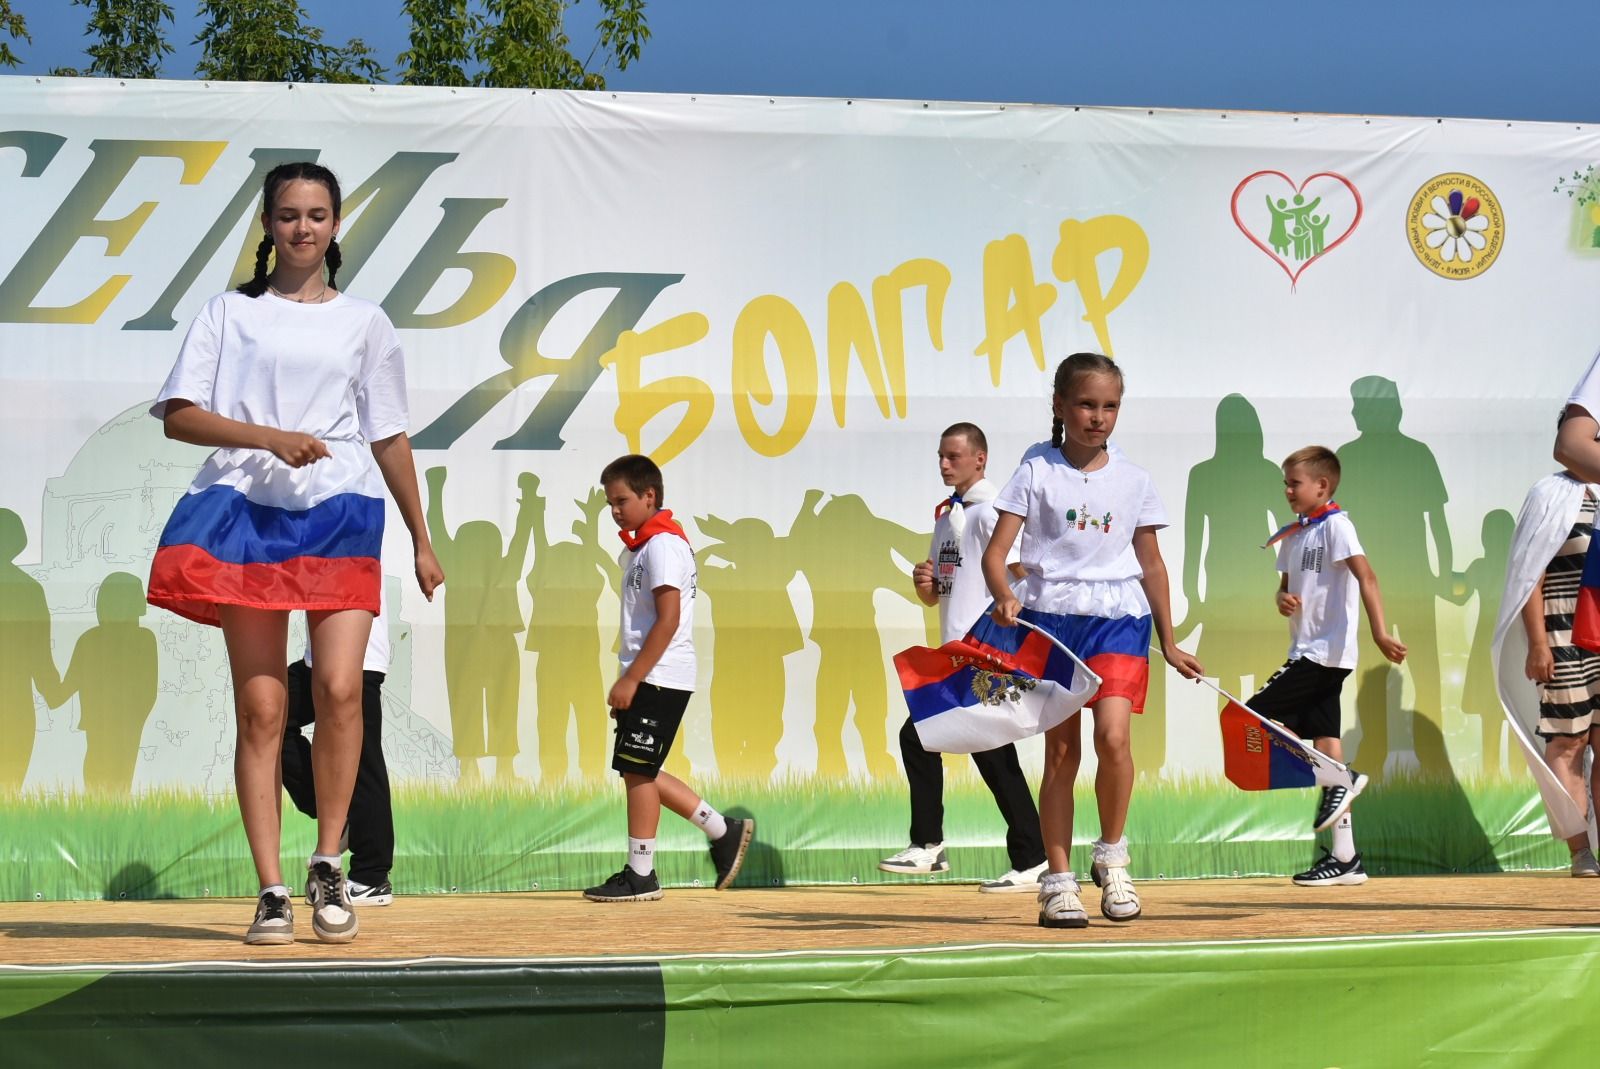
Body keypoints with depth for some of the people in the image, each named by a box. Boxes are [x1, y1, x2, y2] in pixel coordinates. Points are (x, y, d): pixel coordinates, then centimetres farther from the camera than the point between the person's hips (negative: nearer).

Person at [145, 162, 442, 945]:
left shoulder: (363, 322, 16)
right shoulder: (229, 313, 12)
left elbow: (390, 437, 18)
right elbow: (178, 415, 2)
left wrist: (422, 540, 14)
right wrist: (271, 437, -12)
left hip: (341, 513, 1)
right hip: (247, 510, -1)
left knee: (339, 688, -16)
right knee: (261, 707, -4)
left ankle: (327, 865, -2)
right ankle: (271, 890, -3)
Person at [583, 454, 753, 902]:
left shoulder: (662, 544, -13)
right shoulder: (639, 548, 18)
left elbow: (668, 620, -21)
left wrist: (630, 679, -21)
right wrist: (627, 683, 20)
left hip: (659, 678, -10)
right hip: (646, 679, 10)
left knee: (637, 770, -6)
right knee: (639, 771, 11)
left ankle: (640, 874, 1)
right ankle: (723, 831, 18)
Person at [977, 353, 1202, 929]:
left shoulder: (1134, 480, 8)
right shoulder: (1036, 473, 1)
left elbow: (1151, 564, 15)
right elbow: (996, 552, -4)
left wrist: (1169, 643, 16)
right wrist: (1005, 598, -24)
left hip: (1118, 619, 1)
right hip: (1049, 617, -1)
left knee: (1113, 737, -18)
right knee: (1061, 752, 2)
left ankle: (1112, 858, 3)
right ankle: (1058, 882, 9)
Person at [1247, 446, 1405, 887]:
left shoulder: (1335, 525, -10)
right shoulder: (1293, 534, 15)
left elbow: (1366, 577, -18)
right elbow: (1287, 584, 22)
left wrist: (1380, 632, -27)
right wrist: (1283, 598, -2)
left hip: (1327, 651, -8)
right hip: (1308, 651, 8)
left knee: (1258, 715, -12)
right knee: (1324, 743, 6)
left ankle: (1340, 779, -7)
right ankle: (1344, 857, 8)